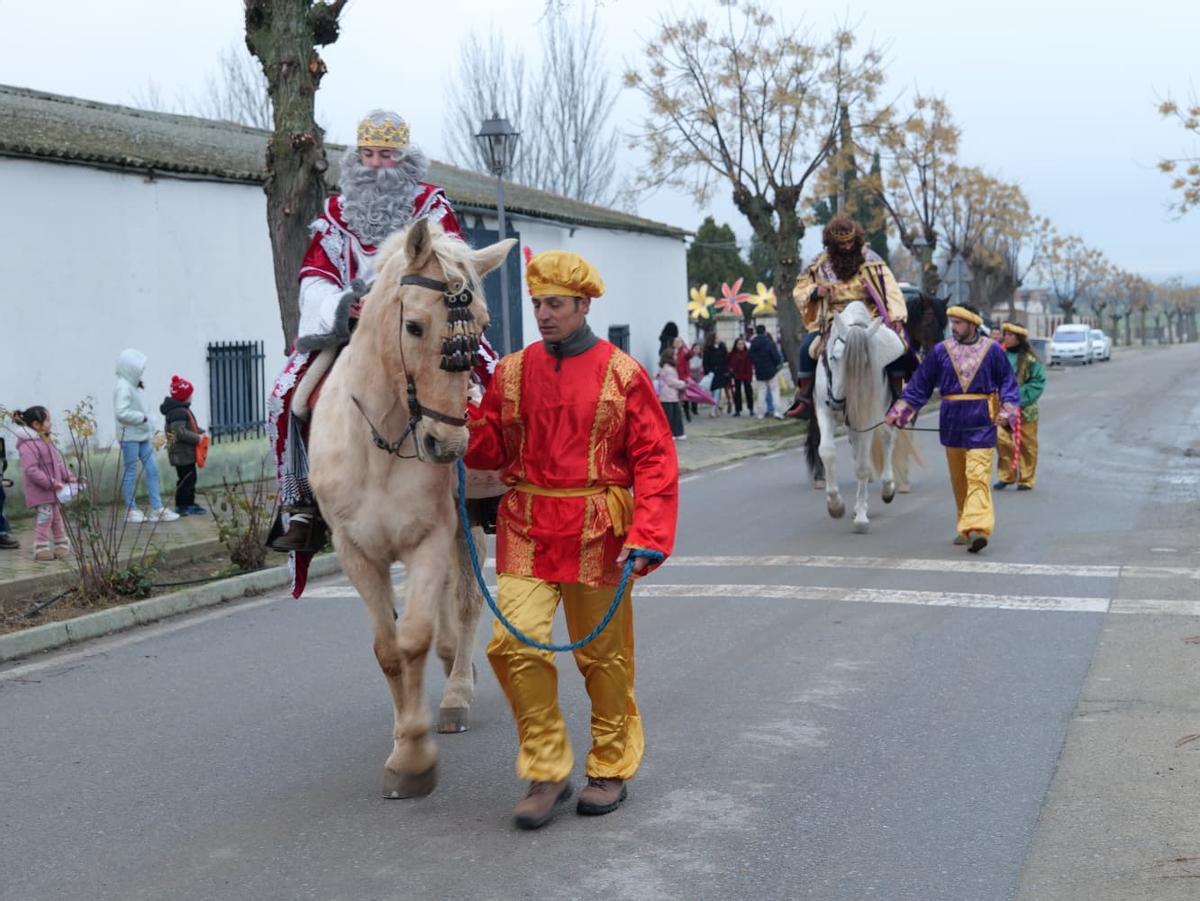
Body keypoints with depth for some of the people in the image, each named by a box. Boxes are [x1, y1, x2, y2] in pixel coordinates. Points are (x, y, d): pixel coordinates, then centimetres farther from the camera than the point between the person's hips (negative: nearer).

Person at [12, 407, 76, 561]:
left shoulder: (47, 442, 13)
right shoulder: (28, 445, -19)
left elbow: (59, 462, 18)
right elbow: (31, 470, -24)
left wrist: (69, 477, 5)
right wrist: (52, 483, -25)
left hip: (53, 490, 9)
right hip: (40, 492, -9)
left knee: (57, 517, 15)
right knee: (45, 517, -8)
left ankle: (62, 544, 25)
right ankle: (41, 548, 0)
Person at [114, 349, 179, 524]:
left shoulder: (134, 386, 12)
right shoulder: (123, 387, -16)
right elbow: (121, 412, -27)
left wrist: (150, 429, 11)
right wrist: (142, 417, -18)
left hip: (142, 436, 9)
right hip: (130, 437, -9)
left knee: (152, 469, 7)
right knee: (130, 473, 1)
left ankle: (157, 509, 10)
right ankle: (131, 511, 10)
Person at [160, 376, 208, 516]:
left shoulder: (182, 410, 15)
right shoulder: (178, 412, -21)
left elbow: (189, 427, 26)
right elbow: (180, 432, -28)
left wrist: (200, 432, 10)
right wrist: (197, 438, -20)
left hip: (186, 453, 11)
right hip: (182, 453, -11)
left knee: (190, 478, 16)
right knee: (186, 479, -7)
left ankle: (189, 504, 24)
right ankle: (182, 506, -2)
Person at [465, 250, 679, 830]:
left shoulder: (622, 375, -1)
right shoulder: (513, 371, 8)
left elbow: (655, 460, -5)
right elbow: (489, 450, 9)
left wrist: (648, 536, -16)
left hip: (597, 530, -2)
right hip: (527, 527, 2)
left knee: (603, 653, 8)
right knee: (515, 641, -12)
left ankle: (611, 769, 26)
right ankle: (546, 771, 3)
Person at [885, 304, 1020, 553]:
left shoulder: (992, 350, -1)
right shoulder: (940, 351, 4)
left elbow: (1007, 382, 5)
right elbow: (919, 385, 6)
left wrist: (1007, 409, -10)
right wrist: (898, 411, -1)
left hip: (981, 423, -3)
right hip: (951, 421, 3)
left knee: (977, 476, -14)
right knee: (958, 479, 12)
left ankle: (977, 528, -22)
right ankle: (966, 527, 26)